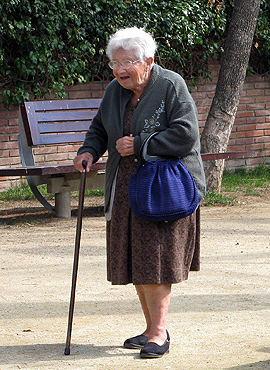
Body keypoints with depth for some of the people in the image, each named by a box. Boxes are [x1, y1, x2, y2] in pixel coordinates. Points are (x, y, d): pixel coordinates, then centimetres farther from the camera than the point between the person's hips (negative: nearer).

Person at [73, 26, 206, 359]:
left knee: (155, 259, -11)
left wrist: (139, 145, -18)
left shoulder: (171, 86, -10)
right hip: (125, 190, 7)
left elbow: (186, 134, -18)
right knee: (134, 261, 8)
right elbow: (100, 128, 23)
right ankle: (152, 328, 19)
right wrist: (90, 150, 1)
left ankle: (158, 333, -8)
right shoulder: (114, 91, 9)